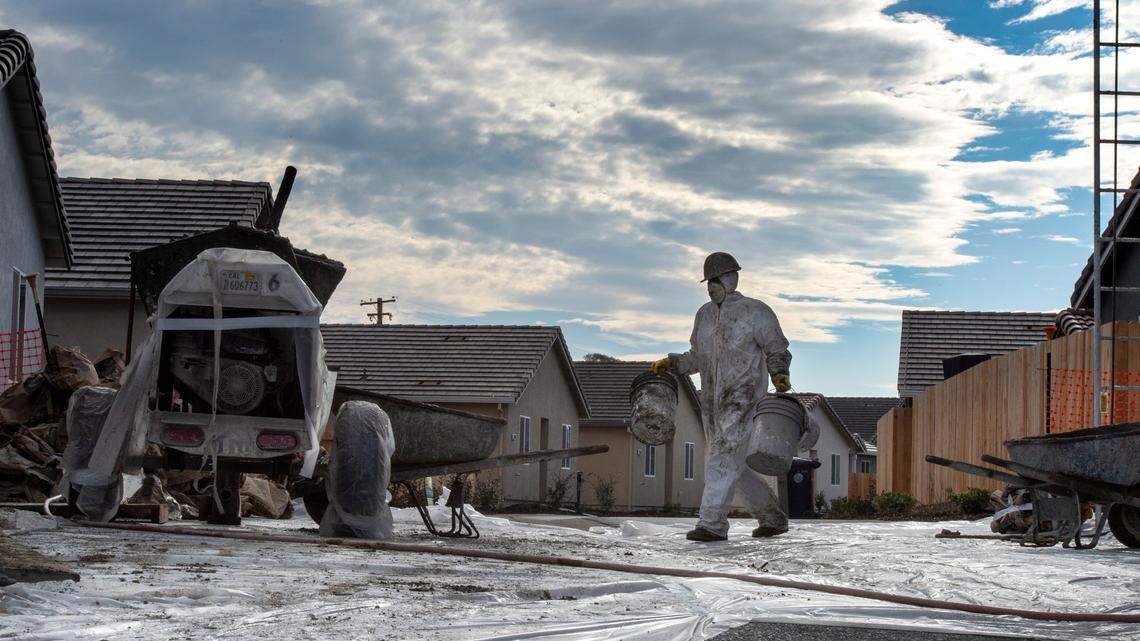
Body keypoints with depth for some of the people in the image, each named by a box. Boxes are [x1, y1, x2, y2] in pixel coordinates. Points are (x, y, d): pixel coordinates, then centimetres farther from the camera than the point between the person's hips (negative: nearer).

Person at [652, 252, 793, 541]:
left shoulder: (756, 312, -3)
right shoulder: (705, 314, 15)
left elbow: (777, 351, 1)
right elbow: (698, 358, 21)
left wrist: (779, 374, -18)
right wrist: (671, 363, 5)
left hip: (743, 398, -7)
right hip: (712, 401, 7)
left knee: (724, 455, -18)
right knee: (734, 466, 10)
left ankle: (713, 524, -20)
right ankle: (773, 518, 24)